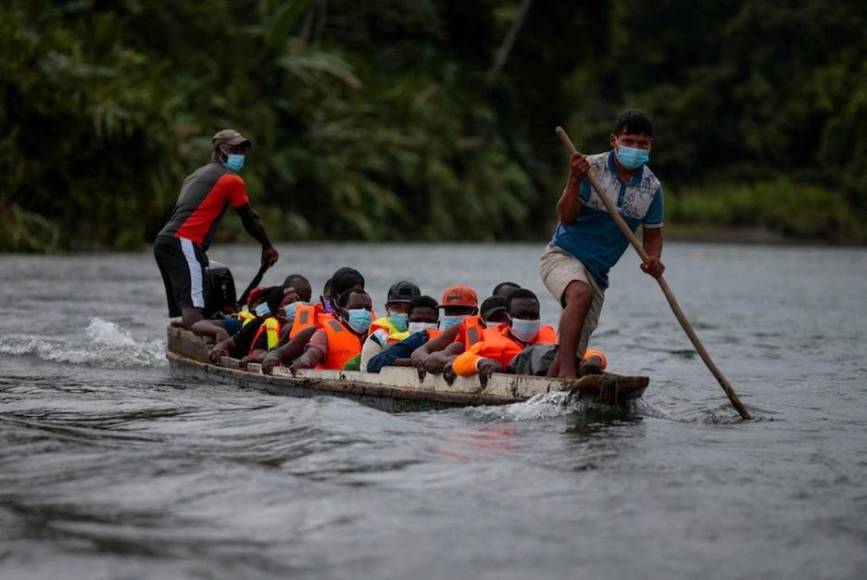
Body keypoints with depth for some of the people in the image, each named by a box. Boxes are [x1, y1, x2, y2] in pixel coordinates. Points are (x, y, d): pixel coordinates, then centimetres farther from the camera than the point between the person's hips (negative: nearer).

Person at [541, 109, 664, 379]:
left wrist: (654, 259, -9)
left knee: (573, 353, 2)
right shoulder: (591, 168, -12)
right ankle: (565, 373, -42)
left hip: (597, 272, 5)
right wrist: (574, 181, -34)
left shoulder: (652, 187, 1)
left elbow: (653, 233, 13)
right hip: (563, 255, -5)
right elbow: (567, 217, -18)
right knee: (580, 293, -38)